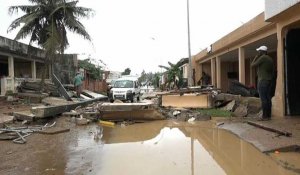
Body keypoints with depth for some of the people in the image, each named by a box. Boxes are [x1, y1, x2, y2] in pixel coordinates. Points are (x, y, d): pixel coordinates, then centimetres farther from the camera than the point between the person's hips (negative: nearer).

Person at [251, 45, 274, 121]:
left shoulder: (262, 58, -10)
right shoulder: (270, 59, 17)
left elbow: (252, 65, -7)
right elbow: (273, 71, 18)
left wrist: (256, 57, 3)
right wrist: (270, 79, 22)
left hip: (263, 81, -9)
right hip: (269, 81, 9)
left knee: (263, 99, -9)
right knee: (268, 98, 7)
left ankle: (265, 116, -9)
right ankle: (268, 115, 8)